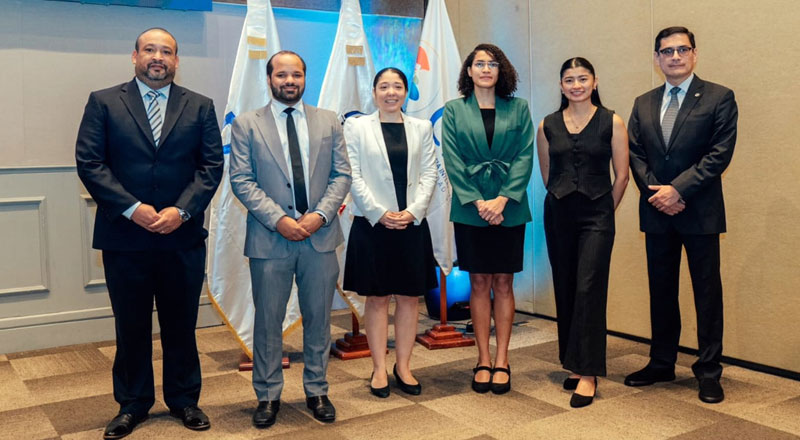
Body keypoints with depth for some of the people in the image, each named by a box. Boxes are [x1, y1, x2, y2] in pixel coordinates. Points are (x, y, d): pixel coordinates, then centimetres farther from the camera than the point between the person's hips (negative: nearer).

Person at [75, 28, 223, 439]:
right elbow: (89, 162, -4)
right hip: (124, 236, 0)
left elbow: (212, 165, 0)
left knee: (181, 323, 11)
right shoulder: (103, 102, 4)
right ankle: (132, 404, 27)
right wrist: (132, 208, -14)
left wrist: (182, 210, -13)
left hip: (183, 235, 1)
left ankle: (183, 398, 28)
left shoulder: (200, 107, 7)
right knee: (131, 326, 11)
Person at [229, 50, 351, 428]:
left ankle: (317, 391, 26)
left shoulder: (328, 121, 9)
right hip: (270, 238, -2)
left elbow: (341, 175, 5)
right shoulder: (246, 125, 2)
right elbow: (242, 181, -4)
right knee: (268, 321, 7)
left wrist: (320, 215, -11)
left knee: (318, 318, 11)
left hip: (320, 234, 2)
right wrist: (278, 220, -15)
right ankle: (268, 395, 22)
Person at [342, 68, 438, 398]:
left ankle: (403, 367, 17)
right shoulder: (356, 127, 3)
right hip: (371, 223, -2)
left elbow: (429, 174, 4)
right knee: (377, 297, 4)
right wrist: (379, 213, -12)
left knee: (409, 297, 6)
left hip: (412, 224, 2)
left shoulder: (421, 128, 9)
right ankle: (379, 369, 14)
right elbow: (353, 175, -3)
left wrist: (413, 211, -10)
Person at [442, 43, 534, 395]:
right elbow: (453, 161, -2)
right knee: (479, 283, 5)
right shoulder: (454, 110, 6)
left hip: (509, 208, 0)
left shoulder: (518, 109, 7)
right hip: (469, 208, 0)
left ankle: (501, 360, 13)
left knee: (503, 283, 5)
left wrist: (502, 199, -13)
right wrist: (477, 201, -12)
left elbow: (525, 157, -1)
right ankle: (483, 360, 14)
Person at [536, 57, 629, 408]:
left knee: (589, 289, -8)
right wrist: (566, 201, 14)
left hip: (597, 216, -3)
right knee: (565, 290, 7)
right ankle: (574, 364, 20)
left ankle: (587, 374, -4)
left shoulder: (612, 122, -1)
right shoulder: (547, 126, 5)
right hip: (558, 215, 3)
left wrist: (603, 212, 7)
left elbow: (621, 176, 2)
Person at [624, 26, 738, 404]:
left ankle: (708, 372, 12)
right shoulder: (643, 104, 12)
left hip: (699, 211, -4)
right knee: (661, 291, 11)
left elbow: (720, 153, -9)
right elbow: (636, 154, 8)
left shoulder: (719, 98, -1)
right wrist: (655, 191, -8)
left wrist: (678, 189, -16)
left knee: (707, 292, 2)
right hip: (657, 212, 4)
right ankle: (661, 364, 23)